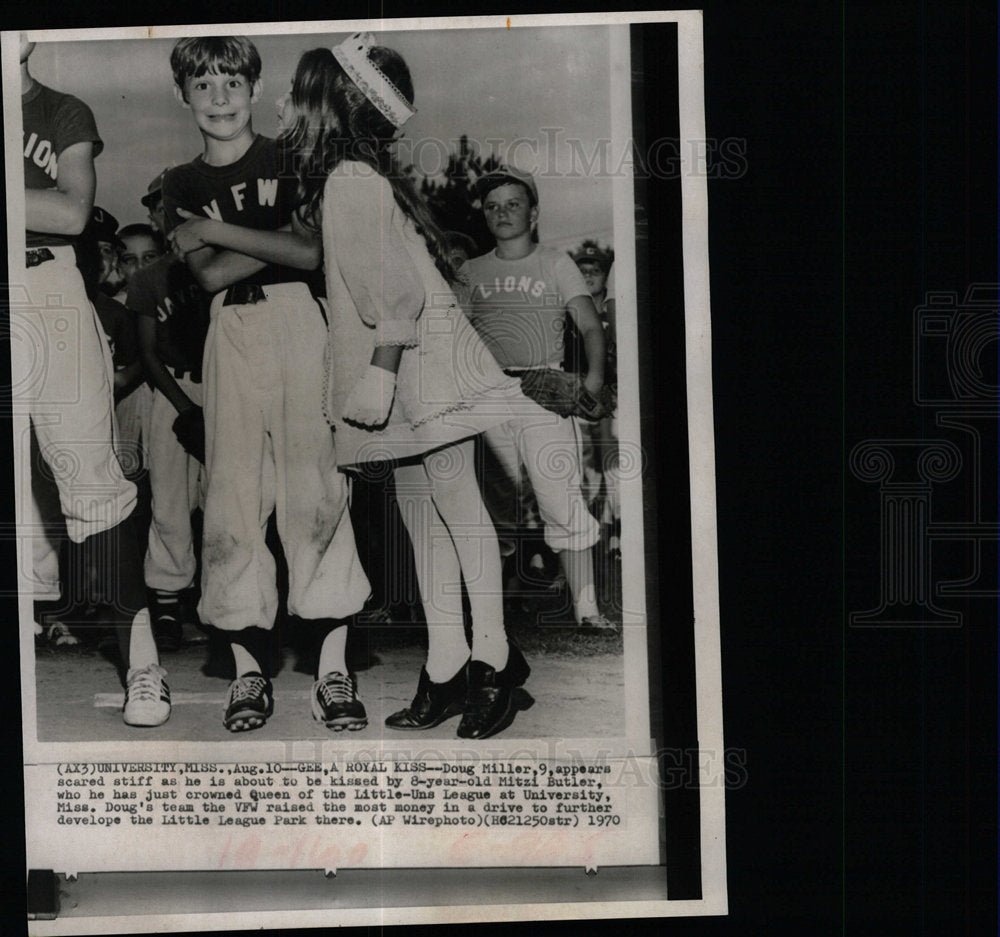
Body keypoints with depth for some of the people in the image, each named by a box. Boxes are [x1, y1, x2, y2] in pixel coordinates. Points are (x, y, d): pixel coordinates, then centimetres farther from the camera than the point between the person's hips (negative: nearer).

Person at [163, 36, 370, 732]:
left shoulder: (289, 159, 10)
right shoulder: (182, 184, 15)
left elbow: (313, 254, -3)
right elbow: (208, 273, 0)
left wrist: (222, 229, -4)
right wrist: (277, 236, -4)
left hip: (298, 319, -2)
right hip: (231, 334, 2)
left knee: (316, 489, -8)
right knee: (233, 495, -4)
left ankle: (334, 668, -5)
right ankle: (250, 668, 4)